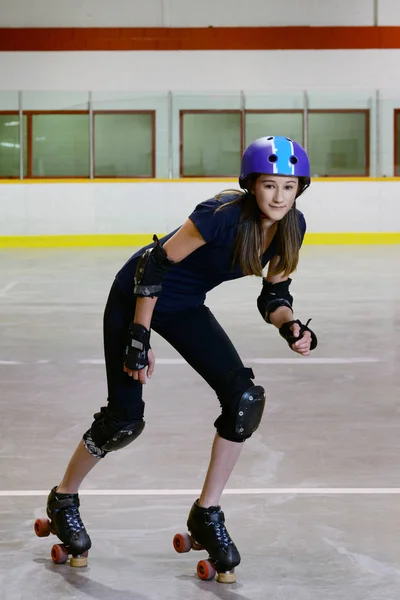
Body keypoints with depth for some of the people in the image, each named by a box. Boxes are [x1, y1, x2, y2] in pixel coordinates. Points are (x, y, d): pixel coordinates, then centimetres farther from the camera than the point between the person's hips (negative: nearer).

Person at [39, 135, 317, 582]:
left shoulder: (292, 227, -12)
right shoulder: (223, 214, -32)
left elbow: (272, 296, 0)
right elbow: (156, 264, -26)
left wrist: (290, 326, -21)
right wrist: (139, 339, -24)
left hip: (185, 307, 6)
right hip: (135, 298, -6)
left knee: (245, 398, -10)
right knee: (125, 418, -6)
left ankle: (206, 514, 3)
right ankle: (63, 500, 21)